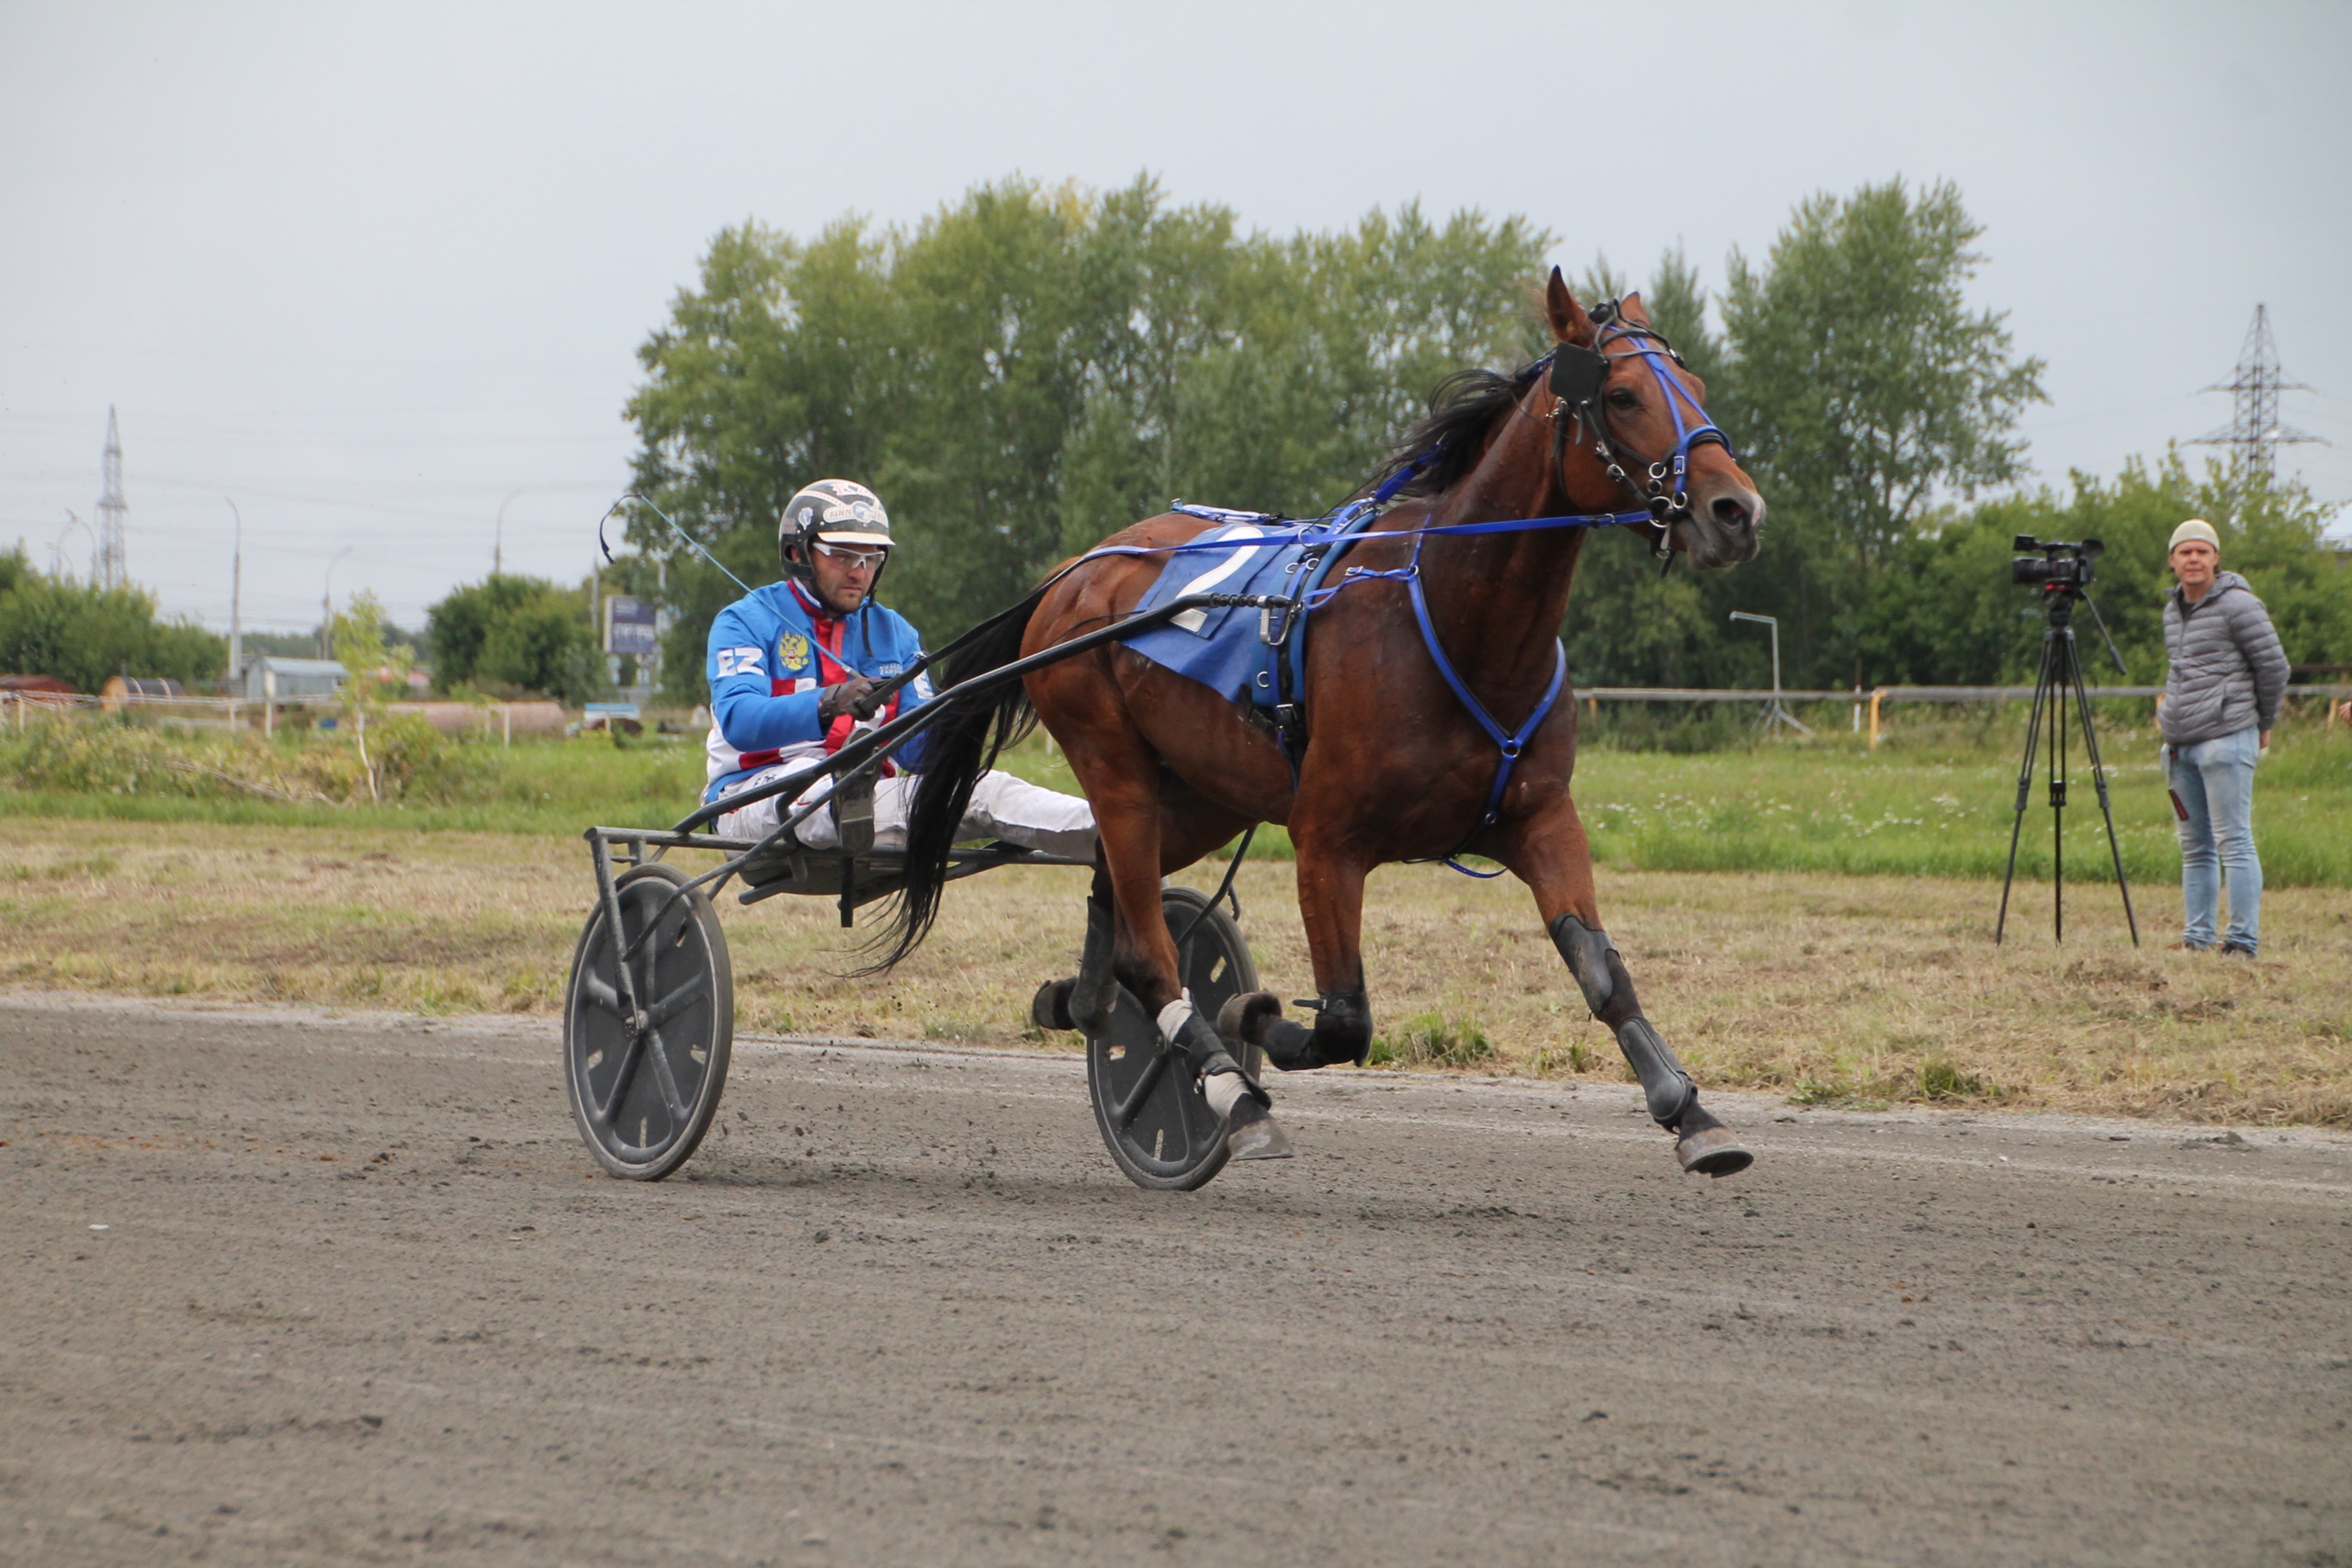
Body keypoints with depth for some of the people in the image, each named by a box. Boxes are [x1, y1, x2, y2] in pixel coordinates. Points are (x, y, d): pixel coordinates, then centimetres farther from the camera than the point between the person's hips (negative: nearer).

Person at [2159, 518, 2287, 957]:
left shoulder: (2237, 605, -7)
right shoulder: (2173, 609, 17)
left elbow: (2274, 666, -4)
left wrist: (2264, 723, 6)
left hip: (2226, 740, -8)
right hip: (2180, 745, 8)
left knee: (2233, 842, -9)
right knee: (2195, 848, 9)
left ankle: (2243, 941, -9)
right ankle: (2196, 938, 12)